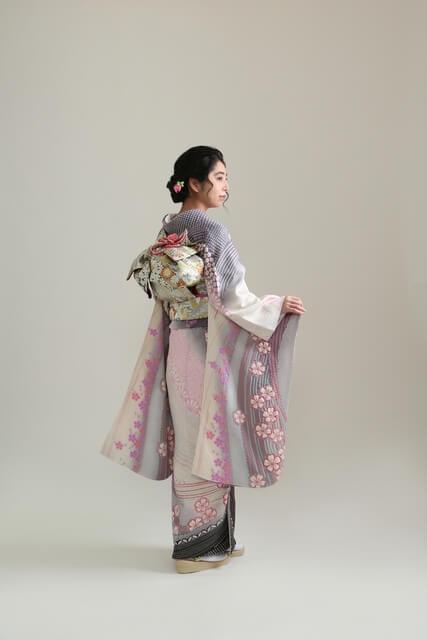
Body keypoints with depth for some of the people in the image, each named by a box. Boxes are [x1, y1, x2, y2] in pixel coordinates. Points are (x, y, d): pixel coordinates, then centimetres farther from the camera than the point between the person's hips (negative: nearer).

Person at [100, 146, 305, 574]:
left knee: (190, 441, 14)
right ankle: (198, 547, 12)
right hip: (208, 349, -9)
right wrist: (277, 305, -5)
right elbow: (230, 298, -18)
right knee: (208, 442, 1)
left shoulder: (167, 229, 9)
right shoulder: (210, 229, -16)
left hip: (178, 346, 9)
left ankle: (213, 540, 28)